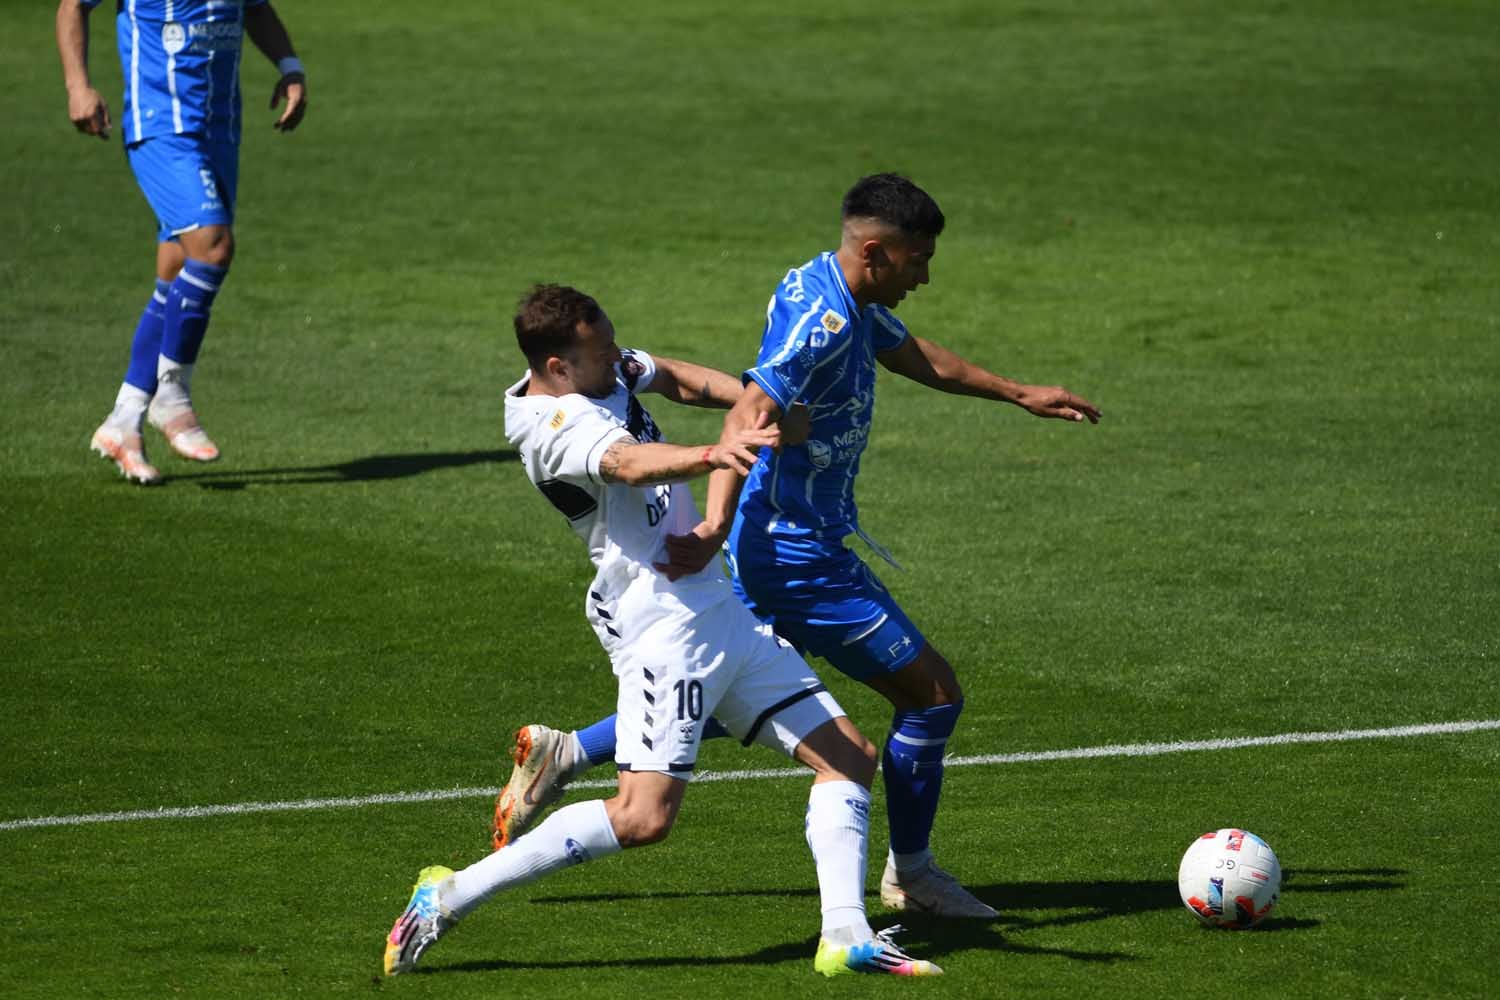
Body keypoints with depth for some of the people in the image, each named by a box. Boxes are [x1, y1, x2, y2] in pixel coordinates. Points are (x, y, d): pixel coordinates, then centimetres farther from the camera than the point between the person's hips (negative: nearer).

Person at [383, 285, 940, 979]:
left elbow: (673, 377, 27)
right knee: (644, 817, -18)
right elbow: (628, 462, -38)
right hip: (664, 626, -10)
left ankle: (846, 936, 3)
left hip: (722, 610, 10)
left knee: (849, 758, 7)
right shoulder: (556, 426, -19)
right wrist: (711, 454, -57)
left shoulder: (605, 371, 9)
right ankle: (451, 897, -10)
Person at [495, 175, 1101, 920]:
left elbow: (914, 356, 27)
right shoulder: (822, 320, -23)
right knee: (932, 692, 0)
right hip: (798, 553, -10)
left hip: (768, 544, 10)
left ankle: (566, 754, 19)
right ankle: (910, 873, 14)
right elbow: (749, 416, -35)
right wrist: (716, 527, -47)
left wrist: (1019, 395, 33)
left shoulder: (840, 299, 8)